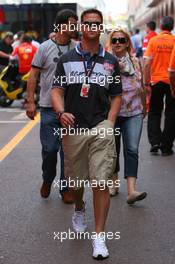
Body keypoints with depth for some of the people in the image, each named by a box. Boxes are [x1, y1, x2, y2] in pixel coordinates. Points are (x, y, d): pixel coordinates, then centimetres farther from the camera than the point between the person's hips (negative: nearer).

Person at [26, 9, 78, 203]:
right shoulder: (45, 47, -2)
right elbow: (33, 74, -1)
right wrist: (30, 101, -8)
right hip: (49, 107, -2)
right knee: (49, 149, 1)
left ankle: (66, 188, 19)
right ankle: (47, 180, 29)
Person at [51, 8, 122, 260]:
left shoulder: (110, 61, 9)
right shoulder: (66, 59, 7)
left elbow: (116, 96, 12)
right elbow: (57, 90, 2)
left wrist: (110, 123, -2)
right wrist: (61, 112, -18)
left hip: (101, 128, -1)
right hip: (73, 128, 1)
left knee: (100, 182, -9)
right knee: (76, 180, 15)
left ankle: (99, 236, -3)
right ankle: (79, 209, 47)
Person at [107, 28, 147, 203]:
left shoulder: (135, 62, 7)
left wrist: (144, 107, 22)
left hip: (134, 113, 1)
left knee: (132, 150, -10)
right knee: (113, 149, 11)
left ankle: (131, 190, -16)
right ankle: (114, 182, 30)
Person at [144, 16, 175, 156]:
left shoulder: (153, 40, -4)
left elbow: (147, 64, -6)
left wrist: (146, 82, 0)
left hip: (156, 81, 1)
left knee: (154, 112, 15)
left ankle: (155, 142, 3)